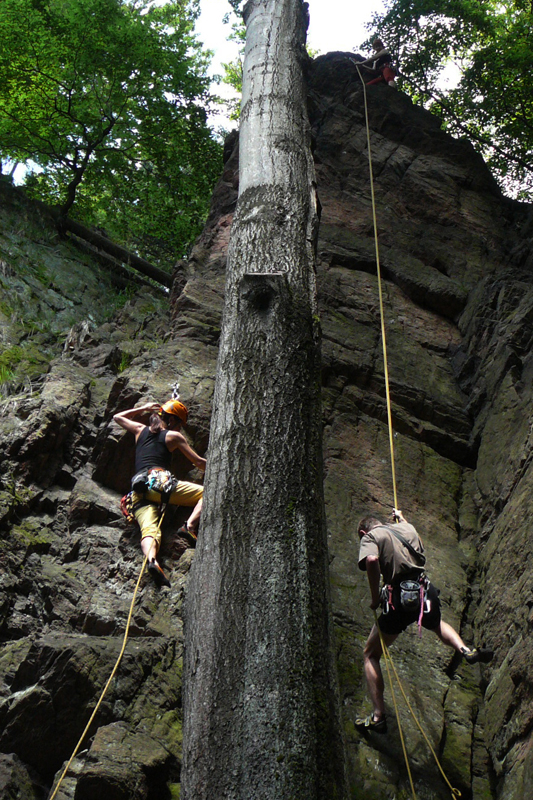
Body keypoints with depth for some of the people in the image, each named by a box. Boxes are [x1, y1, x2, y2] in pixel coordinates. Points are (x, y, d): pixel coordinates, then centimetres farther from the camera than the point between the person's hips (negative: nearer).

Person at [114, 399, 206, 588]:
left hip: (139, 490, 4)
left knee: (149, 531, -15)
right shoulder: (173, 436, 12)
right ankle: (190, 526, -17)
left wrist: (143, 408, 48)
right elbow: (198, 462, 14)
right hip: (161, 483, -4)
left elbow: (118, 417, 42)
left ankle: (151, 559, -47)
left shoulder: (140, 430, 24)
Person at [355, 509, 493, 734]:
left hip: (399, 599, -5)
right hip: (426, 594, 5)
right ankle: (466, 650, 13)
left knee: (370, 655, 13)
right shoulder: (407, 528, 19)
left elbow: (372, 560, -21)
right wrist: (401, 518, 63)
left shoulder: (370, 537, 2)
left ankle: (378, 717, 6)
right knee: (438, 625, 41)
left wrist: (375, 597, -10)